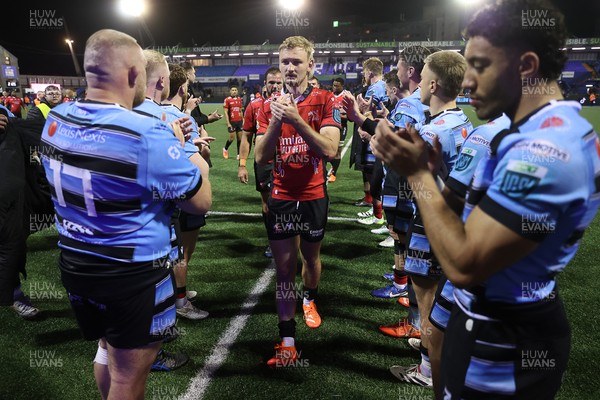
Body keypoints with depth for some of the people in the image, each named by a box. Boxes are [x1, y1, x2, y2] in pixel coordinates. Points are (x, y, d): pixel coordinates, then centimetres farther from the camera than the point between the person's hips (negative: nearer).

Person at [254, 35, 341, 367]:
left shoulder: (326, 101, -7)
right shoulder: (269, 105, -1)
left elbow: (330, 150, -21)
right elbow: (260, 157, -8)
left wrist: (296, 119, -30)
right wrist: (276, 122, -23)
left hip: (313, 196, 0)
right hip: (281, 197, 1)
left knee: (310, 256, 20)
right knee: (284, 267, 2)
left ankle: (309, 300, 50)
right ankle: (287, 340, 10)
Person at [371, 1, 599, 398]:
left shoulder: (541, 149, -29)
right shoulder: (565, 129, 5)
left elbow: (464, 265, -29)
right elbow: (487, 215, 6)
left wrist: (419, 173, -21)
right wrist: (435, 167, -5)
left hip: (499, 346, -9)